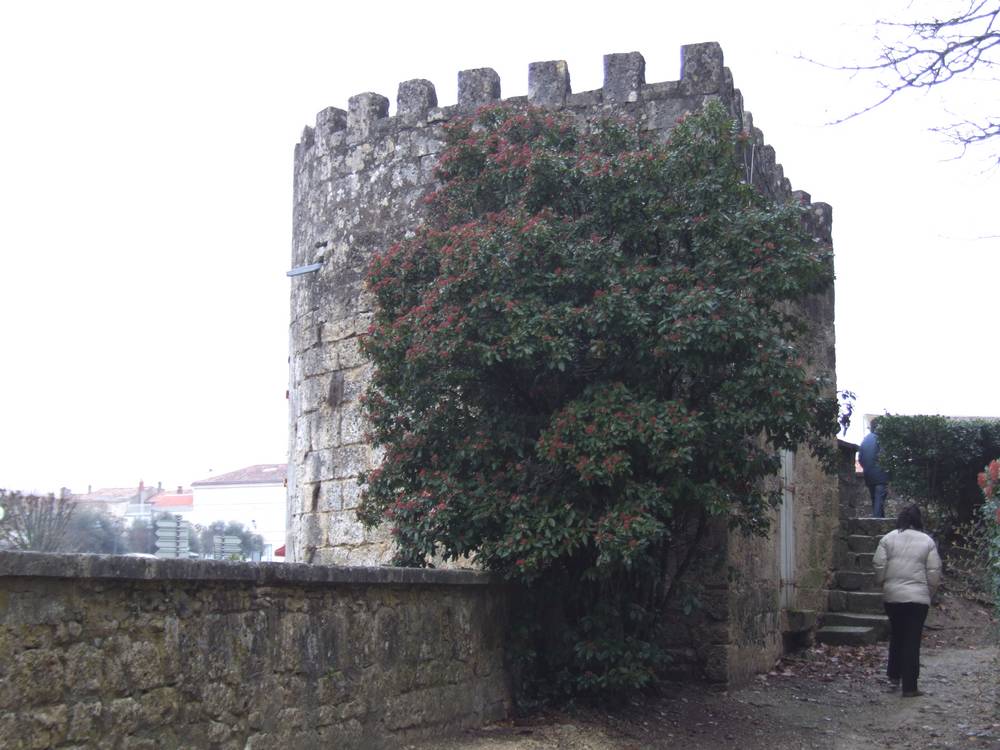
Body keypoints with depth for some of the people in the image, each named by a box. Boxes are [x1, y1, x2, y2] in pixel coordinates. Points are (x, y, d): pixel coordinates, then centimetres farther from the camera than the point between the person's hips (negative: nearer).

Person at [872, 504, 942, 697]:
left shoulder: (888, 539, 1)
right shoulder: (927, 542, -1)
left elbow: (879, 566, -2)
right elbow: (934, 573, -2)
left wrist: (881, 585, 13)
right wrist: (929, 593, 11)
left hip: (892, 596, 2)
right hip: (918, 597, -2)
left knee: (896, 635, 22)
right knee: (912, 641, 0)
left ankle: (894, 674, 29)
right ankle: (909, 687, -1)